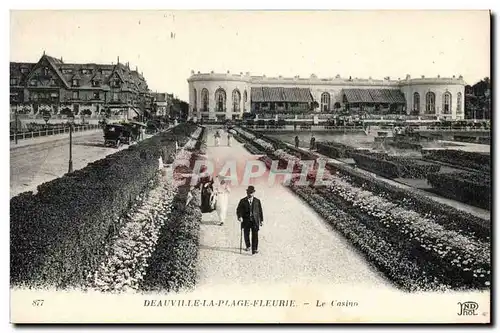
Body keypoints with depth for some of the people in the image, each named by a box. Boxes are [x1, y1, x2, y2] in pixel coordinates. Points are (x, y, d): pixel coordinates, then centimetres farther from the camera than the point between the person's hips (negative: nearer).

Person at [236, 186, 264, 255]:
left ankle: (255, 249, -2)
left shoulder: (257, 201, 6)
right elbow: (239, 210, -2)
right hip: (246, 220, 1)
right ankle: (248, 246, 31)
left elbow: (260, 211, 10)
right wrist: (240, 217, -20)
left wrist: (261, 220, 8)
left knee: (255, 235, -7)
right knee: (246, 234, 9)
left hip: (255, 220, 0)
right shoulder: (243, 201, 3)